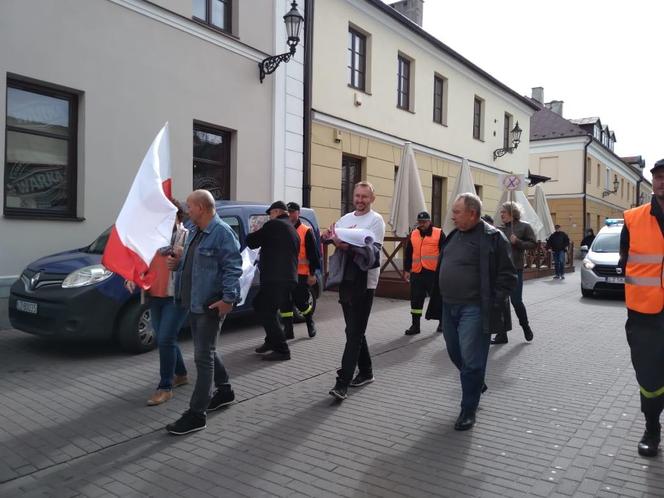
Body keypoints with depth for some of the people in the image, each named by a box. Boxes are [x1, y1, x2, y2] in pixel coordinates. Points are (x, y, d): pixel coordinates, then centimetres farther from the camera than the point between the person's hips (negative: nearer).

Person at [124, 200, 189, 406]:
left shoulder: (187, 236, -6)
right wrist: (131, 278, 0)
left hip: (176, 297, -7)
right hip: (154, 297, 7)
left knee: (165, 340, -11)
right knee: (165, 340, 15)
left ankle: (165, 387, 1)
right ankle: (180, 374, 35)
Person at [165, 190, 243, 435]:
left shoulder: (222, 233, -16)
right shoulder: (194, 233, 14)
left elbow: (233, 268, -20)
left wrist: (228, 298, -25)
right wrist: (177, 263, 6)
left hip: (211, 305, -10)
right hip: (194, 303, 10)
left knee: (203, 356, -5)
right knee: (207, 351, 20)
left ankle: (196, 414, 2)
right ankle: (224, 391, 38)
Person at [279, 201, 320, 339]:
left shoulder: (306, 231, -2)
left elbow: (313, 254, -4)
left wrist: (312, 273, -8)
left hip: (301, 274, -4)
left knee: (302, 302, 3)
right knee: (285, 303, 1)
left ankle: (310, 323, 30)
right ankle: (288, 331, 10)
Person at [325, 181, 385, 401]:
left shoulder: (376, 220, -5)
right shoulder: (345, 219, 16)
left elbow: (372, 250, -16)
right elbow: (334, 238, 12)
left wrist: (346, 246, -26)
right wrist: (329, 237, -11)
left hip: (364, 282, -7)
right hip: (345, 279, 7)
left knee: (354, 332, -7)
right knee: (355, 331, 16)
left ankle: (342, 383, -7)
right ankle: (365, 371, 31)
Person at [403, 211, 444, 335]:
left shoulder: (439, 233, 0)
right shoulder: (413, 235, 10)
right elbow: (408, 254, 14)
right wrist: (407, 270, 10)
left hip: (434, 273, -3)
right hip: (417, 273, 3)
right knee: (416, 299, 5)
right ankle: (415, 325, 14)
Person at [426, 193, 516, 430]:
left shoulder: (492, 238, -11)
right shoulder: (454, 235, 12)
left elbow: (507, 276, -10)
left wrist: (494, 304, -15)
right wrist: (439, 301, 15)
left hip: (473, 310, -8)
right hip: (449, 307, 8)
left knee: (471, 360, -2)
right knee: (456, 354, 19)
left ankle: (468, 411, 13)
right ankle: (477, 384, 45)